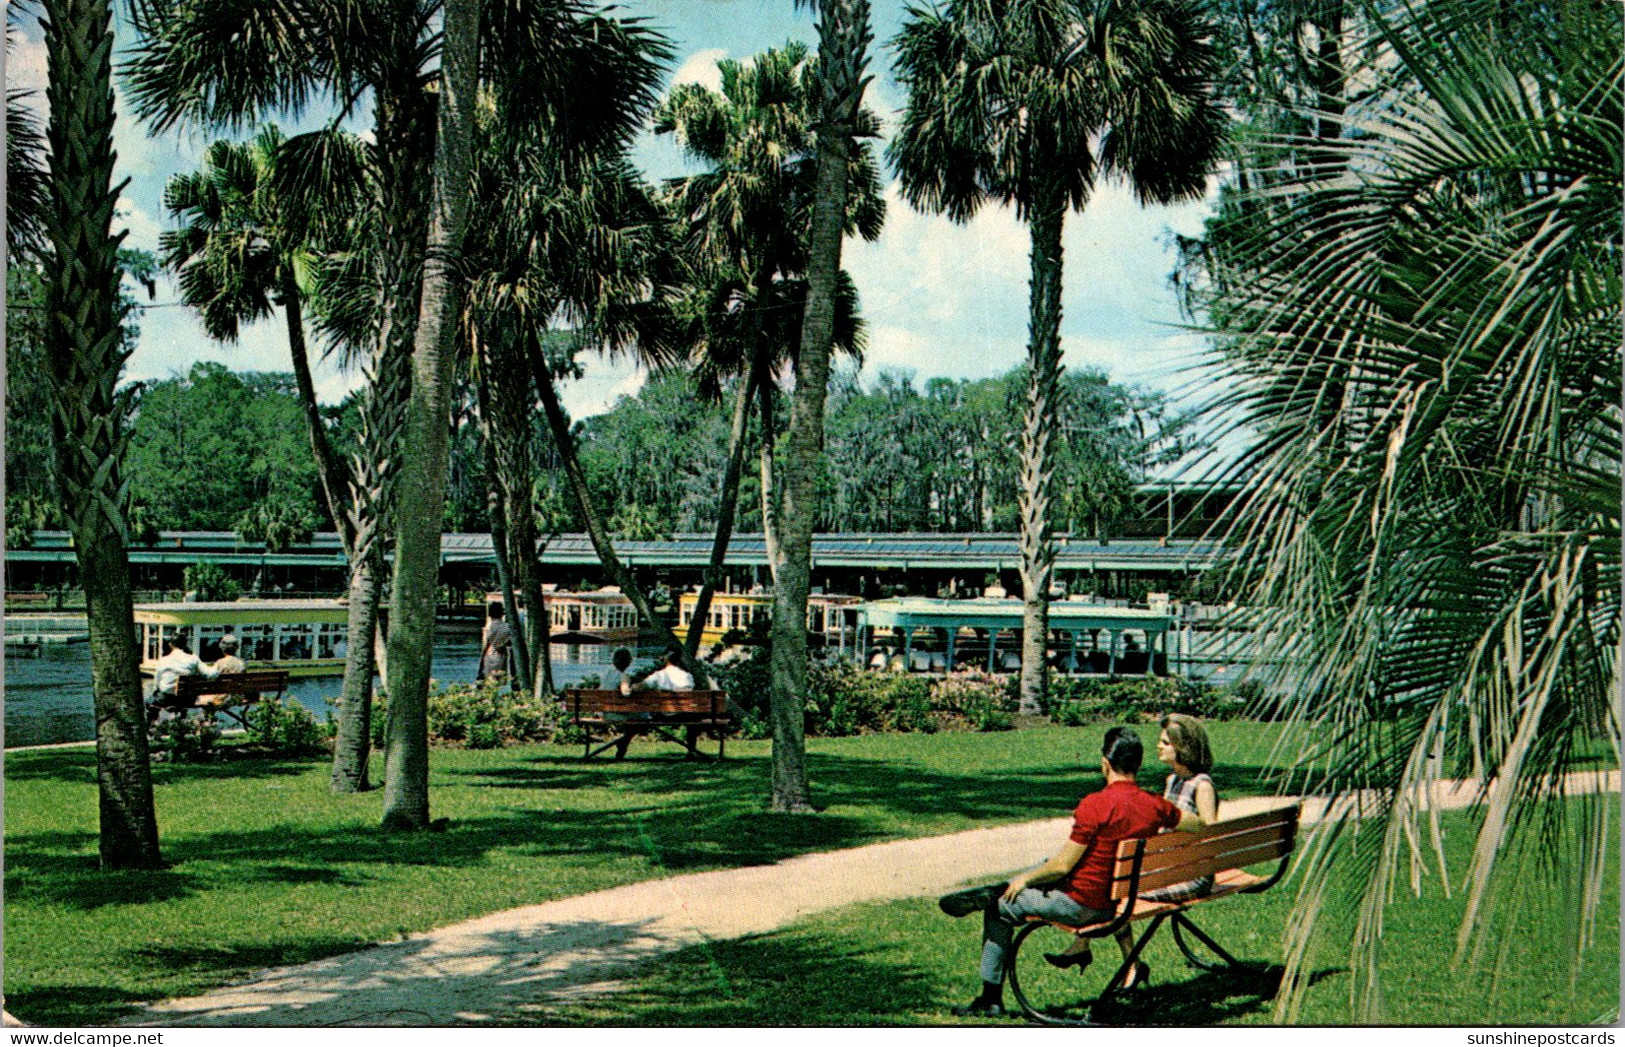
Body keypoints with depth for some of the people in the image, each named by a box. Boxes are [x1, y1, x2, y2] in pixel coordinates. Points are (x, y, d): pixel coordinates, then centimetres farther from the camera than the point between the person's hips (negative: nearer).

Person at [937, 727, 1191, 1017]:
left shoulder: (1095, 805, -23)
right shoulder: (1154, 806, -6)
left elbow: (1063, 866, -18)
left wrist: (1025, 878, -1)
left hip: (1081, 906, -7)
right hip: (1123, 903, 7)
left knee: (1000, 907, 13)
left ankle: (991, 998, 20)